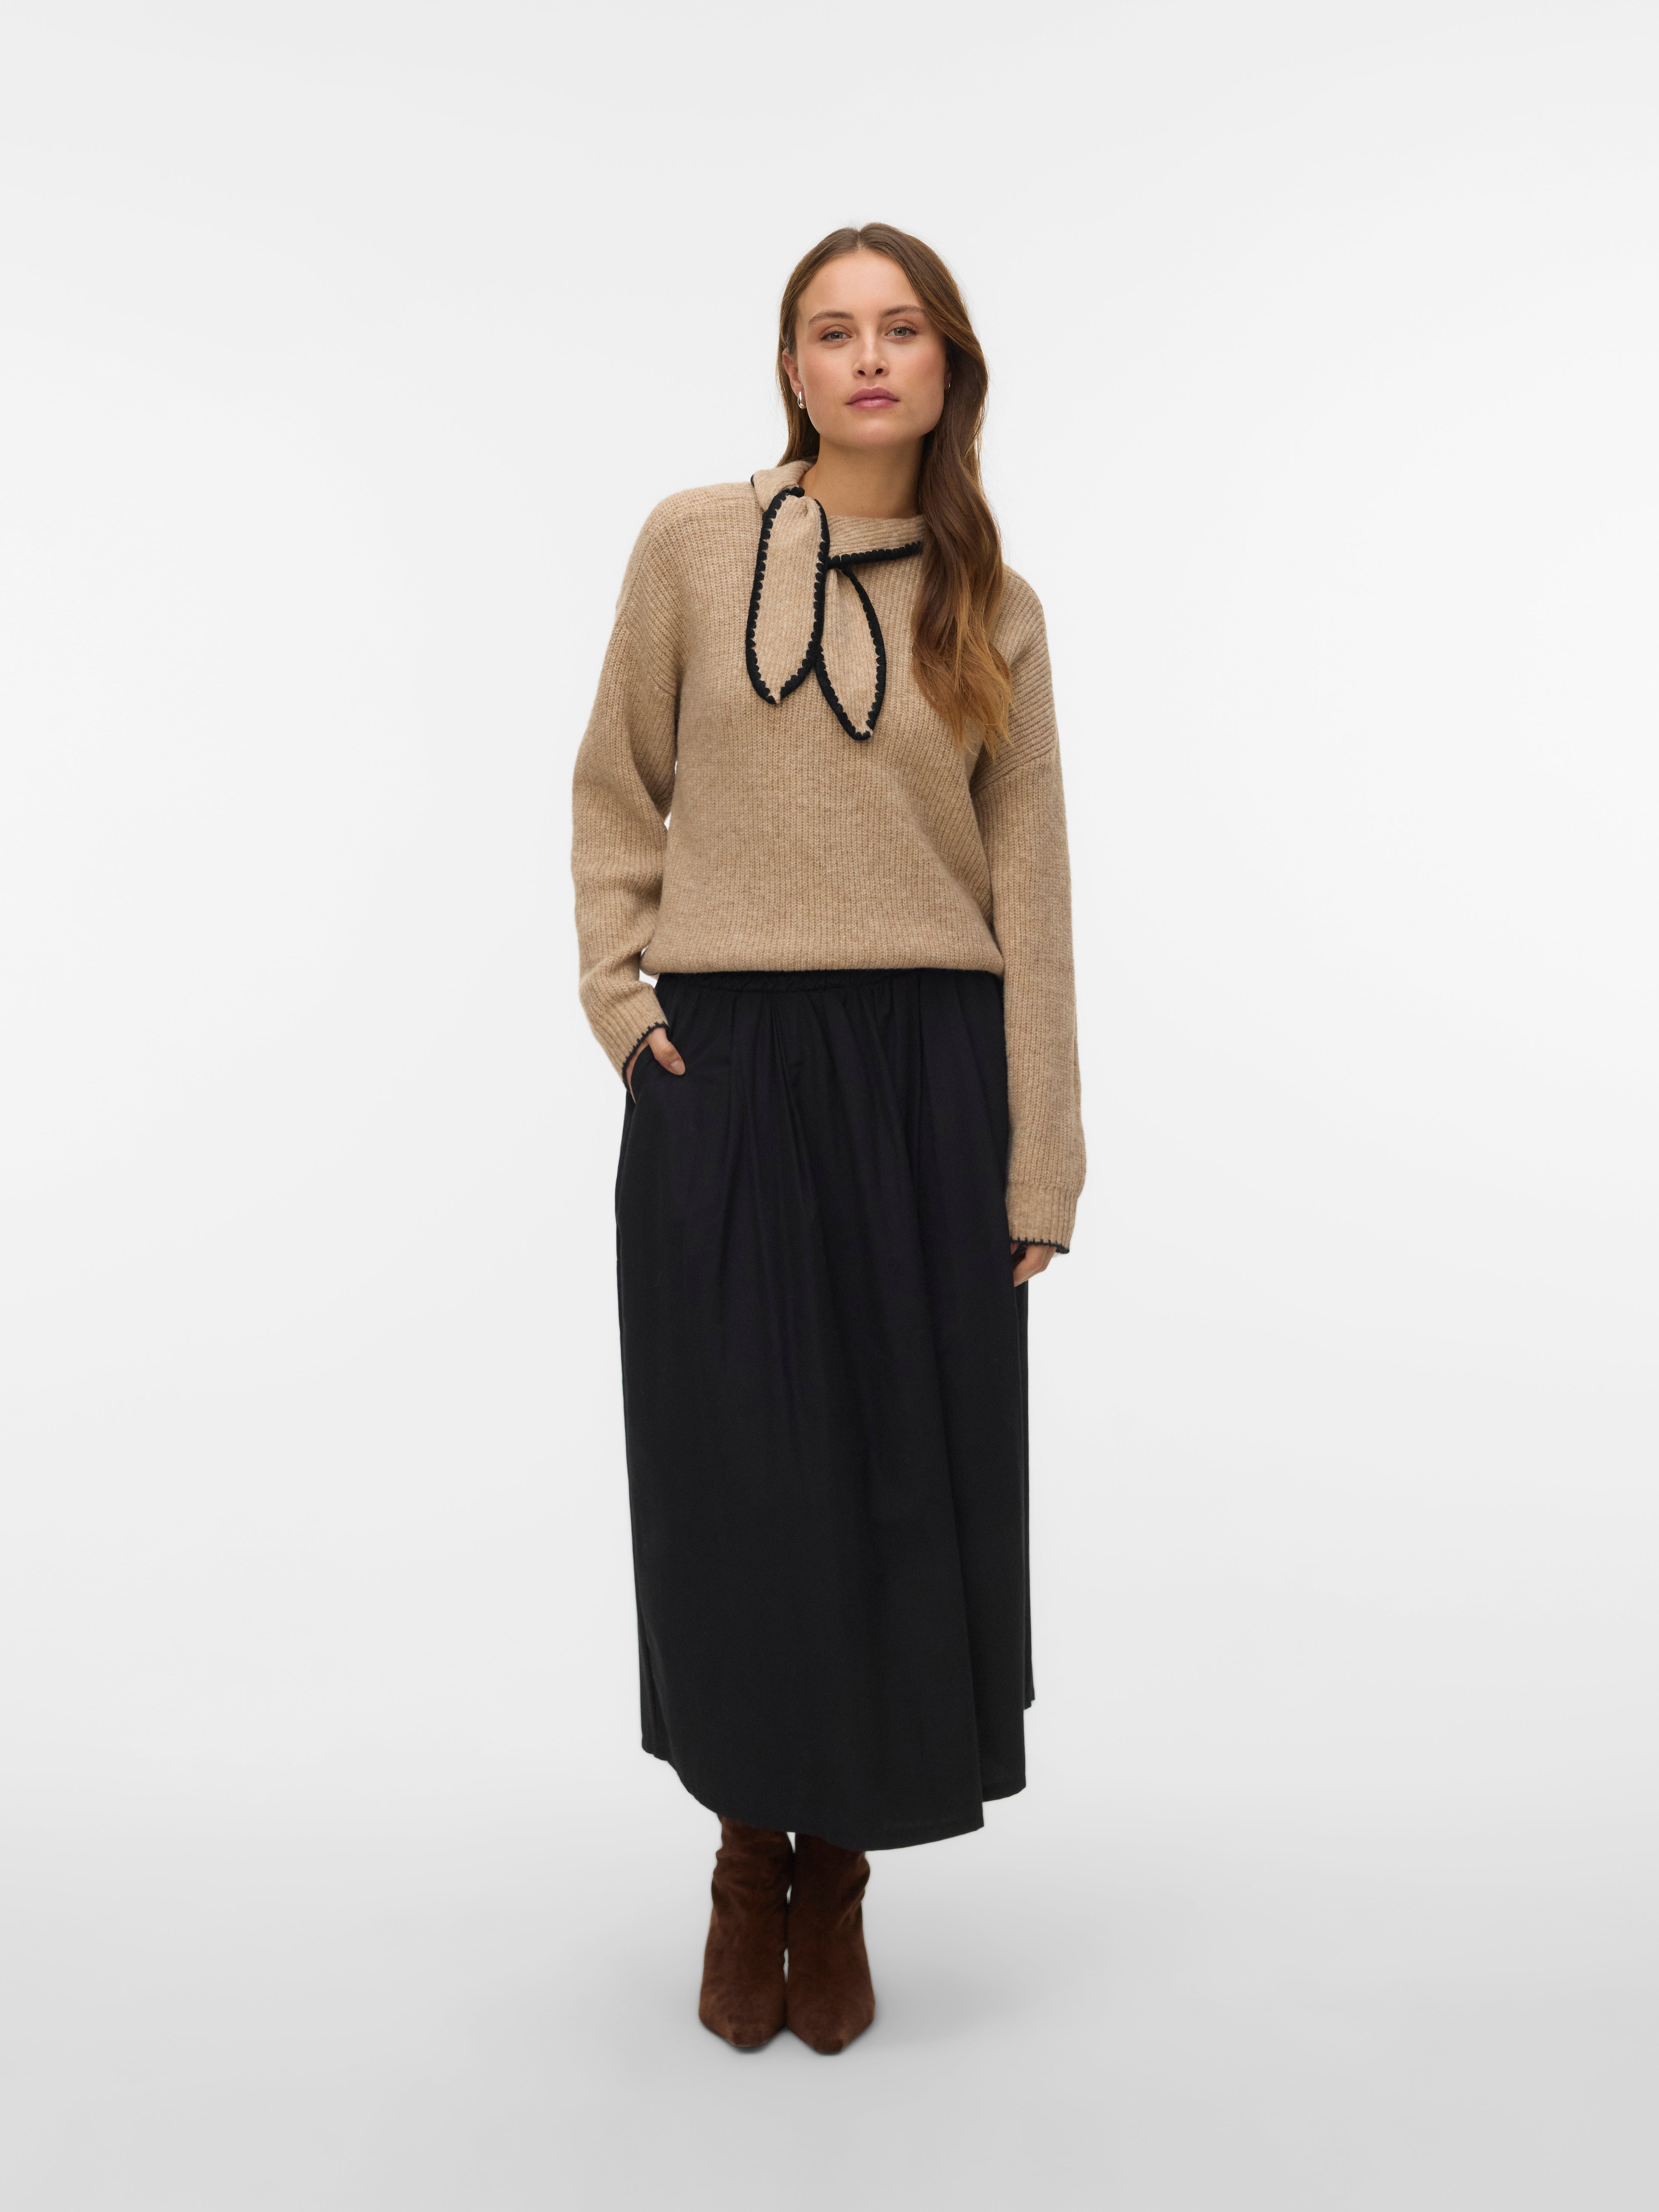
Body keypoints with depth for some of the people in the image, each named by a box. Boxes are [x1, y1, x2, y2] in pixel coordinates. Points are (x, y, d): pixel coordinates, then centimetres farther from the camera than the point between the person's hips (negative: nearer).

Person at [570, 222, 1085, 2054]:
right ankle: (747, 1863, 25)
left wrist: (1039, 1164, 1)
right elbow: (616, 799, 10)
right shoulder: (694, 544, 3)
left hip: (925, 1072, 1)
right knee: (735, 1477, 4)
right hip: (723, 1070, -1)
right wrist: (619, 999, -3)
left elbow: (1029, 888, 5)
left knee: (907, 1477, 4)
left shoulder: (991, 604, 7)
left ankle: (838, 1882, 23)